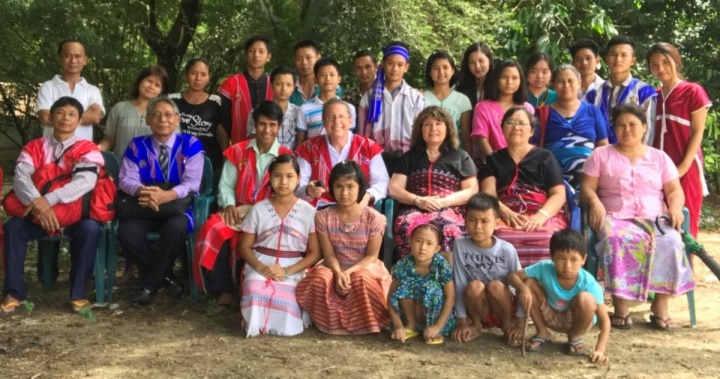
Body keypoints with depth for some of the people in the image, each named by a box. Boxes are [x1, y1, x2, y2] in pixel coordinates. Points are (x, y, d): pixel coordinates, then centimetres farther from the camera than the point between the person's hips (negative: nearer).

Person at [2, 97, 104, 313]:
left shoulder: (87, 149, -3)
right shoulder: (34, 147, 6)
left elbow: (86, 181, -22)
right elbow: (20, 177, -11)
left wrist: (49, 200, -32)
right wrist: (37, 203, -33)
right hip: (37, 214, 2)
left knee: (90, 228, -33)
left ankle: (78, 293, -21)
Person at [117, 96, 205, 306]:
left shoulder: (190, 144, 0)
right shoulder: (137, 145, 7)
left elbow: (192, 183, -11)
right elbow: (126, 179, -3)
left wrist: (165, 195, -31)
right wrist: (141, 191, -29)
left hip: (178, 208, -2)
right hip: (144, 208, 3)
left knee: (176, 227, -37)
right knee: (126, 232, -29)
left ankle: (150, 285, -16)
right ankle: (165, 277, -6)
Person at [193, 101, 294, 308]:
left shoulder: (286, 157, 5)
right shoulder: (237, 151, 11)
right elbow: (225, 185, 7)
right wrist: (229, 206, -14)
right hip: (237, 210, 3)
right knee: (213, 230, -28)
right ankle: (225, 290, -19)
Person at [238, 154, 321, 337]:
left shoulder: (308, 212, 2)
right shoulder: (259, 209, 6)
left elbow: (315, 253, 1)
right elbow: (245, 246, 8)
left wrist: (287, 271, -13)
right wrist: (260, 267, -14)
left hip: (292, 270, -1)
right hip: (260, 266, 1)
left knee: (282, 300, -32)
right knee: (255, 294, -33)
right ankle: (255, 322, -2)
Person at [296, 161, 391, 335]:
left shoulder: (373, 218, -10)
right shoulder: (323, 217, -5)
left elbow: (372, 256, -8)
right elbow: (329, 255, -5)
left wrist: (350, 271, -25)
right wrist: (338, 273, -28)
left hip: (364, 267, -1)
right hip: (335, 268, 2)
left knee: (362, 279, -38)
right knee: (320, 278, -34)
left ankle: (364, 323, -11)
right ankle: (334, 322, -8)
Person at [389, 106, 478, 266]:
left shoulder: (460, 157, 22)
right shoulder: (410, 157, 26)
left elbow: (472, 191, 10)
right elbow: (394, 189, 15)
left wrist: (443, 201, -7)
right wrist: (417, 200, -5)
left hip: (449, 210, -1)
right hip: (415, 210, 1)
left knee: (449, 229, -40)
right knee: (407, 226, -38)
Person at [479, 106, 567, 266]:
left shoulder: (545, 158, 20)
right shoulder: (493, 160, 23)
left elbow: (559, 195, 8)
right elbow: (488, 193, 8)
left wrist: (541, 215, -13)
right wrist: (506, 213, -14)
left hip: (544, 216, 0)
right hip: (506, 216, 0)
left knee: (548, 239, -36)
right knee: (501, 238, -36)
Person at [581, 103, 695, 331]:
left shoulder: (659, 157, 18)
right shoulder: (601, 155, 13)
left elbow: (674, 190, 12)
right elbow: (587, 187, 6)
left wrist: (675, 207, -10)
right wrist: (595, 202, -17)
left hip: (655, 218, 2)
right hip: (615, 218, -2)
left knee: (670, 242, -32)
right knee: (616, 240, -38)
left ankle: (660, 306, -23)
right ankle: (620, 305, -32)